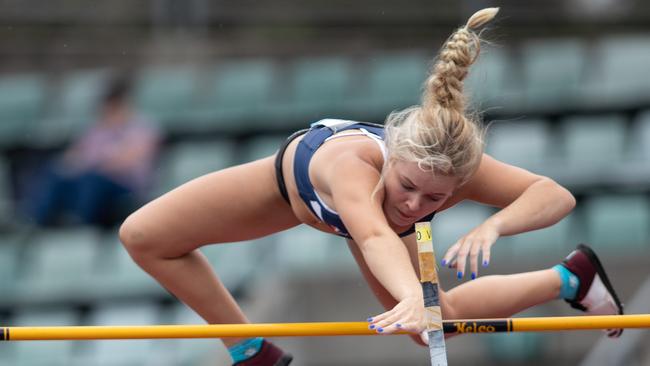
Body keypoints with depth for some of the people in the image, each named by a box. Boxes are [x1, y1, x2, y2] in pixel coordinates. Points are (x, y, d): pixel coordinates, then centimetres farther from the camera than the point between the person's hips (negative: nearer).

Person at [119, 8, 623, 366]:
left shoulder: (455, 170, -44)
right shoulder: (355, 164, -55)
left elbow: (556, 196, -44)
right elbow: (374, 238, -74)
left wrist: (492, 227, -63)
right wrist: (412, 298, -95)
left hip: (379, 213, 1)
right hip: (300, 167, -1)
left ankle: (569, 278, 28)